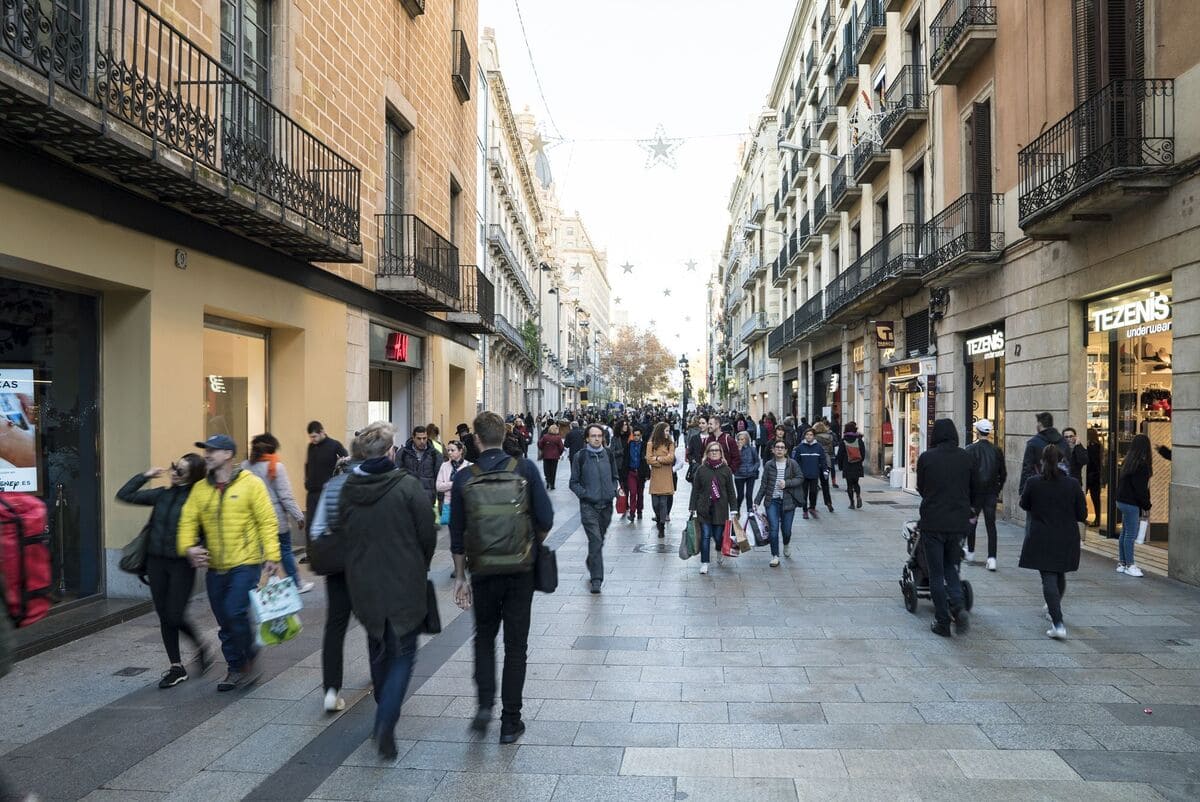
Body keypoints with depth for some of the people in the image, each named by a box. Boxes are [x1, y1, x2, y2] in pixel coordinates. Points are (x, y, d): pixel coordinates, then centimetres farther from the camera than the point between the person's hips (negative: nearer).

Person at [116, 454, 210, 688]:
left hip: (181, 564, -6)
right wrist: (145, 475, 5)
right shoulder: (162, 495, 6)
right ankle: (176, 667, 22)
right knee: (164, 617, 10)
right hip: (156, 561, 6)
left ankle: (200, 646, 25)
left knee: (174, 617, -5)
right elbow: (124, 495, 11)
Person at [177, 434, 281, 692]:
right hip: (214, 567, 5)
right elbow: (188, 520, 5)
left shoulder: (250, 483, -7)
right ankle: (236, 668, 28)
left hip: (245, 564, -5)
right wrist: (188, 547, -15)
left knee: (236, 614, -15)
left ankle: (250, 659, 10)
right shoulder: (200, 488, 7)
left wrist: (272, 556, -16)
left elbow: (267, 522, -9)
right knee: (224, 623, 12)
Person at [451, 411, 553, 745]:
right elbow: (546, 520, -7)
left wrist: (460, 577, 10)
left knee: (484, 637, 22)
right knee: (515, 645, 9)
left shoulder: (465, 478, -3)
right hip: (520, 570, -1)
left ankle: (485, 704, 10)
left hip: (483, 571, 1)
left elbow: (457, 533, 1)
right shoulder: (525, 469, -6)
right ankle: (510, 721, 15)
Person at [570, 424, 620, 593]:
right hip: (589, 505, -4)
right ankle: (596, 579, -9)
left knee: (599, 539, 17)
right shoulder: (580, 457, -4)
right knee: (595, 541, -12)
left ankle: (592, 565, 41)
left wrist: (613, 491, 1)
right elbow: (574, 482, 1)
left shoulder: (608, 455, 7)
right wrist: (584, 494, -12)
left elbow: (615, 477, 18)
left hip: (606, 504, 4)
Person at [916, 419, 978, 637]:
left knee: (937, 573, 6)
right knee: (951, 567, 20)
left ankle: (942, 622, 8)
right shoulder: (965, 458, -1)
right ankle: (958, 605, -3)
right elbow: (975, 490, 8)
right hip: (958, 523, 3)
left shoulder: (926, 458, -7)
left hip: (932, 523, -3)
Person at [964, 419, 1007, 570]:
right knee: (991, 525, 2)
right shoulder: (997, 451, 1)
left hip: (975, 491, -2)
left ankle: (970, 552, 28)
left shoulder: (971, 449, -10)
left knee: (972, 522, 16)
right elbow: (1003, 474, 6)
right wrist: (997, 490, 16)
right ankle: (992, 558, -5)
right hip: (991, 493, 2)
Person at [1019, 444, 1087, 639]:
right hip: (1067, 540, 3)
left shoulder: (1033, 482, -10)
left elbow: (1024, 504, 6)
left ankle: (1058, 623, -14)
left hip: (1042, 540, -3)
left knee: (1049, 579, -2)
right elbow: (1082, 515, -2)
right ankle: (1053, 609, 45)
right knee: (1060, 576, 23)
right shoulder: (1072, 484, -7)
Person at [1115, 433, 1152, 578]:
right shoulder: (1141, 465, -17)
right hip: (1131, 503, -9)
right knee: (1131, 535, -2)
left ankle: (1122, 563, 20)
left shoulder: (1128, 461, 8)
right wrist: (1146, 506, -7)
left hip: (1123, 501, 9)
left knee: (1125, 533, 14)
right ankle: (1129, 565, 4)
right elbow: (1140, 488, -17)